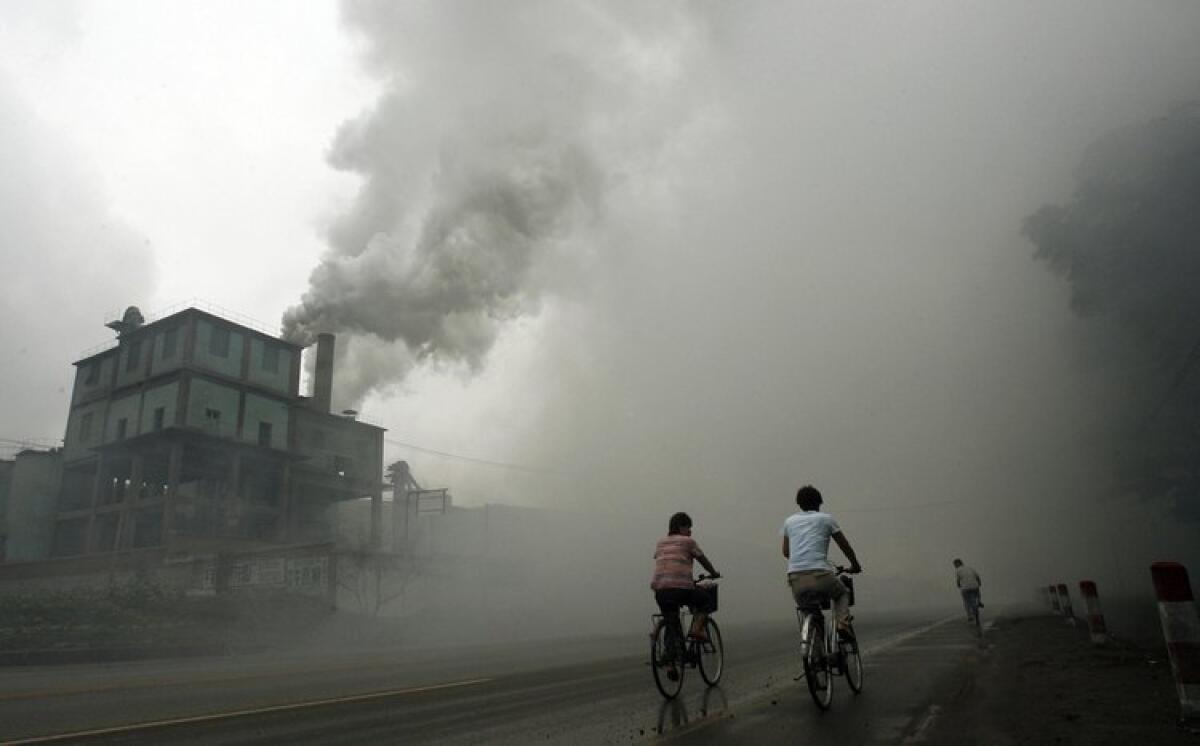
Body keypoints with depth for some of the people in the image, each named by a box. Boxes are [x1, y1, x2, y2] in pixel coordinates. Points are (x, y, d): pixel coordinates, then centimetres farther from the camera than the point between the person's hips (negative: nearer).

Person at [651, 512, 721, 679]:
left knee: (671, 627, 14)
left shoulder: (660, 543, 21)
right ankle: (697, 628, 2)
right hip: (682, 588, -5)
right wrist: (714, 573, 35)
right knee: (707, 600, 22)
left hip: (660, 590, 5)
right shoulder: (688, 542, 6)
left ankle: (670, 665, 5)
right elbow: (703, 560, 16)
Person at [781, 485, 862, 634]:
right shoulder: (826, 518, 12)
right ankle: (842, 622, 3)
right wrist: (855, 565, 37)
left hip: (795, 578, 2)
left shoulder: (790, 521, 19)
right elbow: (845, 546, 20)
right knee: (843, 594, 27)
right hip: (820, 574, -2)